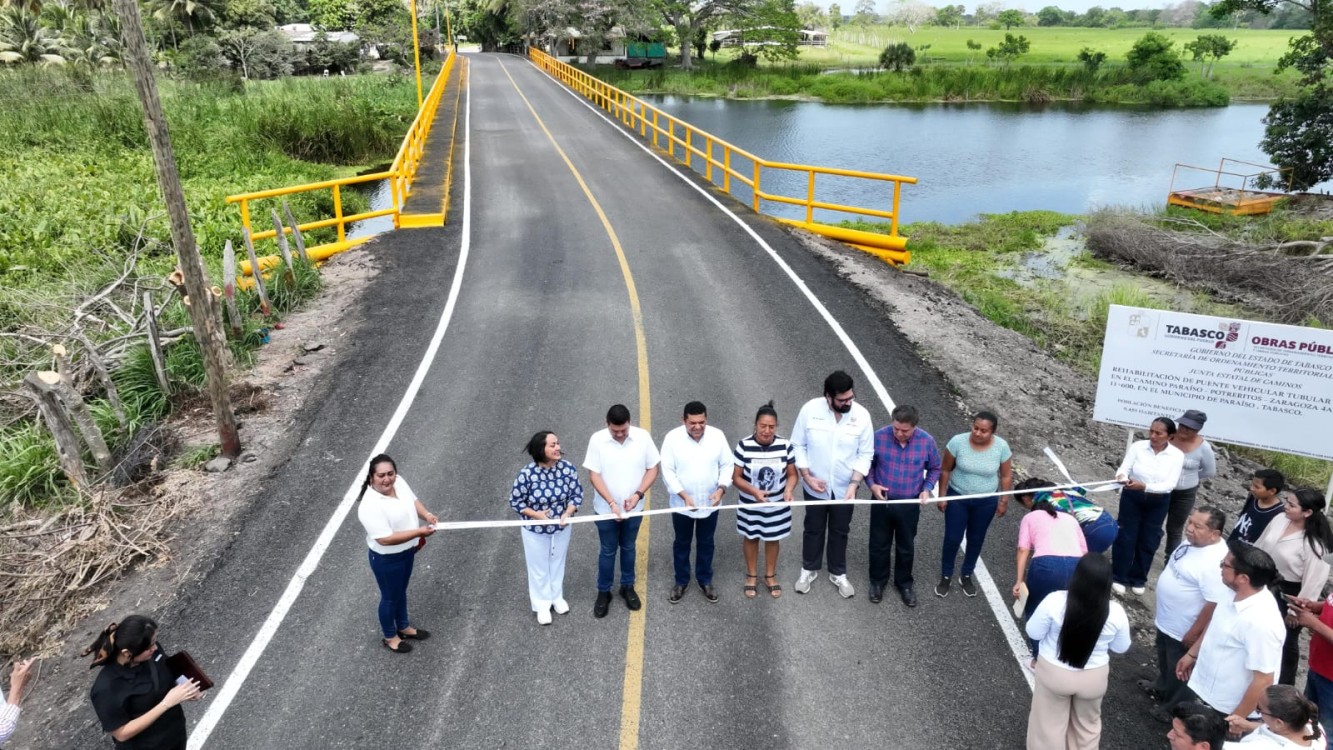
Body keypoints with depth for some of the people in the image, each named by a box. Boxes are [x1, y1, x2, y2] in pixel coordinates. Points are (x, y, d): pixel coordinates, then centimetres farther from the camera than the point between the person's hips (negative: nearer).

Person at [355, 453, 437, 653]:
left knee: (401, 591, 29)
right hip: (387, 559, -7)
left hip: (406, 552, 7)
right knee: (390, 597, 17)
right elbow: (385, 539, -34)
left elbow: (412, 500, 7)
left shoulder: (399, 482, -11)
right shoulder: (371, 506, -34)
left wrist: (427, 515, -12)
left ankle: (404, 627, 52)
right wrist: (418, 532, -35)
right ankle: (390, 637, 43)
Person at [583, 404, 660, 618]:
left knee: (628, 548, 20)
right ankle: (603, 592, 32)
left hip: (634, 508, 2)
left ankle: (628, 587, 40)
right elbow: (594, 475, -15)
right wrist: (611, 503, -23)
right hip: (606, 509, -1)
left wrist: (638, 494, -20)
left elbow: (652, 469, -6)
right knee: (608, 551, 13)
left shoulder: (643, 437, -14)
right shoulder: (597, 440, -18)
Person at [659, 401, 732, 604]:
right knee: (681, 543, 17)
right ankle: (681, 581, 37)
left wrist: (721, 488, -20)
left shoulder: (717, 436, -12)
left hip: (710, 504, 1)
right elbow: (667, 471, -14)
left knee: (706, 543, 19)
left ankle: (705, 580, 39)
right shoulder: (672, 438, -17)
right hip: (682, 505, -1)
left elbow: (727, 465, -4)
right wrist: (683, 495, -24)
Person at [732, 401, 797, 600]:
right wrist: (754, 492, -28)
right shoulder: (744, 446, -19)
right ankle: (751, 575, 40)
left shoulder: (785, 445, -14)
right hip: (750, 505, -1)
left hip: (777, 505, 1)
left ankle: (770, 575, 41)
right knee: (751, 538, 18)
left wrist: (789, 490, -25)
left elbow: (792, 474, -5)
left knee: (773, 539, 19)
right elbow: (736, 477, -13)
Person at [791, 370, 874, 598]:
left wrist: (854, 483, -18)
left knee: (840, 531, 19)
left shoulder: (862, 415, -17)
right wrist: (807, 476, -15)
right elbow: (798, 445, -8)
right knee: (813, 529, 19)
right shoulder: (810, 409, -19)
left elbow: (865, 454, -8)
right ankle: (809, 569, 41)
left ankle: (838, 573, 40)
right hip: (815, 486, -1)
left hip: (844, 488, 1)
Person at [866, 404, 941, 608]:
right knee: (879, 545, 16)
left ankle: (904, 583, 41)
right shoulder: (879, 437, -18)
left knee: (906, 547, 18)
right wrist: (871, 484, -15)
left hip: (910, 505, 1)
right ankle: (878, 581, 39)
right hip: (882, 502, 0)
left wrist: (927, 488, -11)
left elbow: (936, 468, 3)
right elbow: (867, 463, -1)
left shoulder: (927, 441, -15)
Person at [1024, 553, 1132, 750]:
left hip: (1054, 674, -2)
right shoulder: (1116, 612, -20)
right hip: (1093, 677, 2)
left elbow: (1034, 633, -12)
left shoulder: (1055, 601, -26)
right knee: (1087, 723, 28)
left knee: (1050, 723, 19)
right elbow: (1121, 648, -2)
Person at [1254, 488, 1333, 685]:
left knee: (1287, 641, 13)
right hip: (1268, 585, 6)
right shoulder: (1280, 520, -10)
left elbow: (1313, 580, -22)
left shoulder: (1314, 544, -29)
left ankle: (1285, 686, 34)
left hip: (1290, 594, -6)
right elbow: (1260, 545, 4)